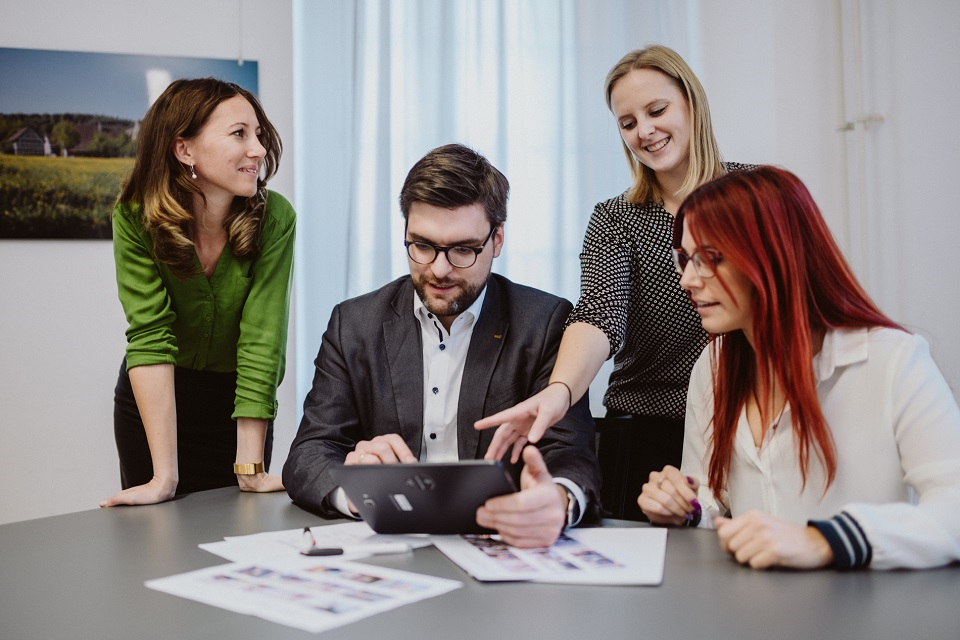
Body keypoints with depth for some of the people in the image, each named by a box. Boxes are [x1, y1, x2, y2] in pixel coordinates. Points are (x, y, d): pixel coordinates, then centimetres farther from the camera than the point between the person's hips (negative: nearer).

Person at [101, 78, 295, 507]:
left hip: (240, 406, 0)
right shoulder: (136, 218, -20)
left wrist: (250, 470, -27)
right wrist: (164, 476, -31)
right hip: (151, 404, 0)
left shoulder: (275, 218, -21)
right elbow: (150, 336, -27)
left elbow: (261, 339, -24)